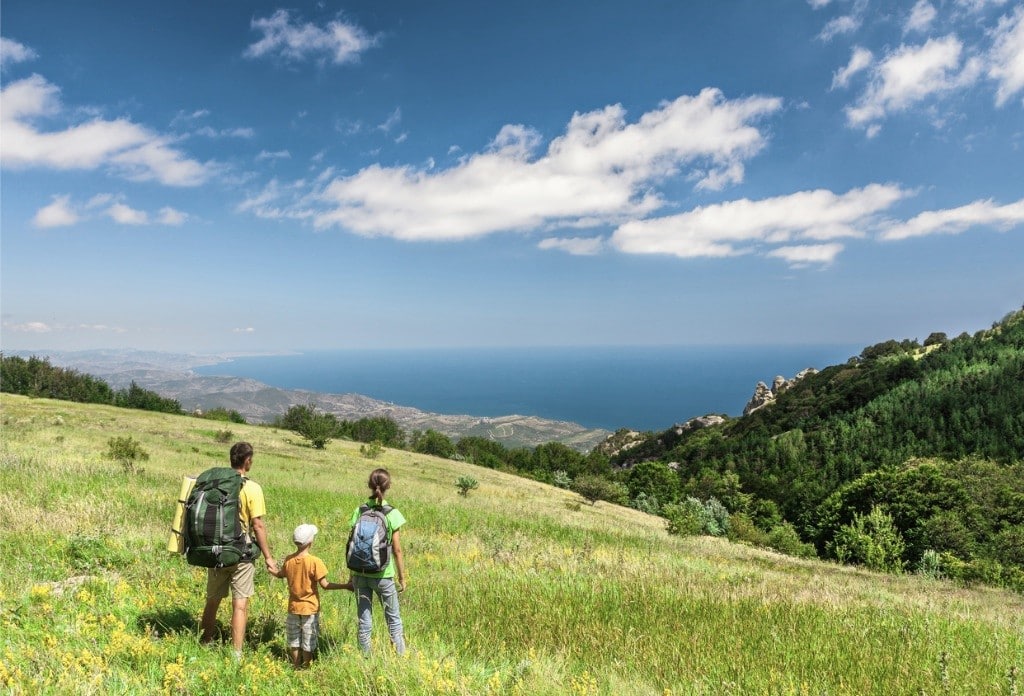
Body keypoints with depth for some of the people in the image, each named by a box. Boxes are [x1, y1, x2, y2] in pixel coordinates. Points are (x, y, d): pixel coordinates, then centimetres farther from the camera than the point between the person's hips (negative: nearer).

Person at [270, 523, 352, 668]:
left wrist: (271, 570, 38)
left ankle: (297, 667, 27)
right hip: (310, 608, -4)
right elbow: (324, 585, -21)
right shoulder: (314, 561, -20)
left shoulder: (289, 560, -5)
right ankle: (305, 667, 17)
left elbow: (280, 574, 16)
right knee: (308, 642, 10)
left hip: (294, 607, 4)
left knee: (294, 640, 18)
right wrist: (345, 586, -17)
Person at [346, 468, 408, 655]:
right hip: (383, 575, -2)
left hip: (360, 574, 2)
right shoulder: (392, 514, -11)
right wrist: (402, 577, 2)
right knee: (393, 619, 13)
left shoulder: (359, 511, -4)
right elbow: (397, 550, -8)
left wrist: (352, 575, 11)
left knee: (364, 621, 14)